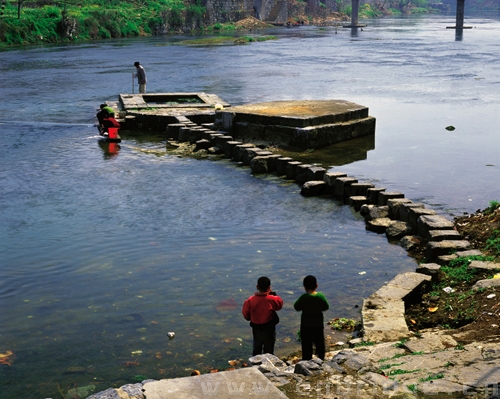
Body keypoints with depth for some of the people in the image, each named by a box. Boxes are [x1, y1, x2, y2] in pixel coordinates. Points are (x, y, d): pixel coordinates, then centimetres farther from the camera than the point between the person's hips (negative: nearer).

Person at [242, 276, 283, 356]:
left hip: (256, 329, 2)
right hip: (269, 329, -2)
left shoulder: (250, 300, -16)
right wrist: (273, 294, 1)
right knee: (268, 352, 13)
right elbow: (280, 304, 0)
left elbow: (246, 315, -4)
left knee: (256, 350, 20)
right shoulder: (272, 299, -21)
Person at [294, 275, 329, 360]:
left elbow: (297, 307, -11)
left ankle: (307, 360, 17)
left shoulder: (304, 297, -22)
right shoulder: (321, 296, -14)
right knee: (319, 342, 20)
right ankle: (321, 358, 33)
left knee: (307, 344, 10)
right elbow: (326, 307, -1)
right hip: (318, 324, 3)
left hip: (306, 325, -3)